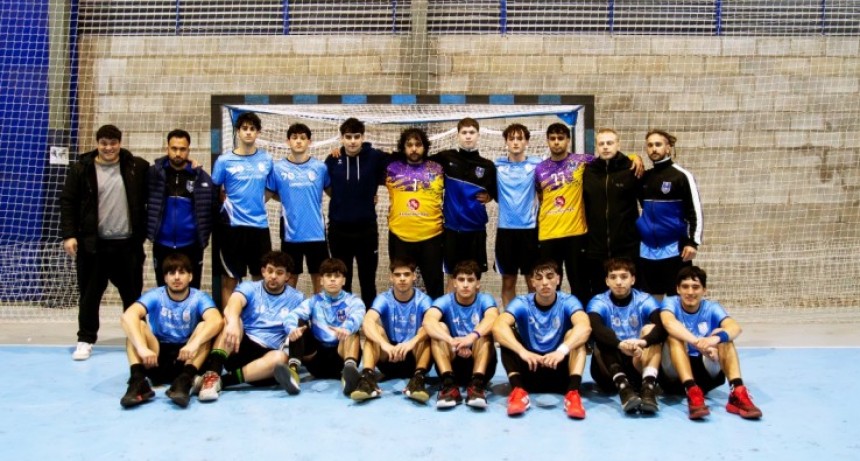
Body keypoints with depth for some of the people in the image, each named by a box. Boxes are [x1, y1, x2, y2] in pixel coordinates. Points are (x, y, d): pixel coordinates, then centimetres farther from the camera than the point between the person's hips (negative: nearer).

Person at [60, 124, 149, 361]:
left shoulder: (137, 167, 3)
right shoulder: (82, 169, 1)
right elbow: (68, 202, 0)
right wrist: (68, 235, -7)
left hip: (128, 243, 1)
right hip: (93, 243, 0)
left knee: (133, 293, 9)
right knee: (90, 293, 6)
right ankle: (85, 340, 18)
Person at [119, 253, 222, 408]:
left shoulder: (199, 298, -7)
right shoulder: (155, 296, -5)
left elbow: (216, 321, -29)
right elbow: (128, 316, -25)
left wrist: (194, 343, -46)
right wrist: (142, 348, -41)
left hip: (186, 358, -1)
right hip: (156, 357, 1)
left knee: (204, 326, -25)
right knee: (136, 325, -20)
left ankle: (184, 381, -43)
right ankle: (138, 381, -39)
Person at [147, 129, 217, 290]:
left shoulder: (201, 177, -4)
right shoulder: (154, 173, -3)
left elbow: (213, 207, 1)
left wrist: (204, 233, -1)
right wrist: (146, 228, 0)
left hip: (191, 246, -1)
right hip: (162, 246, 1)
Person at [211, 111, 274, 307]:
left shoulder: (266, 159, 5)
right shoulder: (225, 160, -3)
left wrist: (256, 205, 6)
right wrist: (229, 206, -5)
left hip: (260, 225, 3)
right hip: (233, 226, -3)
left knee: (261, 277, 11)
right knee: (230, 279, 5)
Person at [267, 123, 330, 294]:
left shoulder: (320, 167, 1)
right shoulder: (278, 168, -1)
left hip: (316, 232, 0)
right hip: (291, 233, 0)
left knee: (318, 276, 9)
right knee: (291, 277, 10)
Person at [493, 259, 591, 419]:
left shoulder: (567, 302, -7)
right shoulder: (522, 303, -7)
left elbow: (584, 326, -29)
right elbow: (498, 326, -27)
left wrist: (562, 350, -47)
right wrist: (523, 351, -43)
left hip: (560, 370, 0)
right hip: (530, 369, 1)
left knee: (575, 335, -23)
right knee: (507, 335, -21)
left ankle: (573, 392, -36)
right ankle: (518, 390, -34)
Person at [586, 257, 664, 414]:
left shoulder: (645, 300, -1)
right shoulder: (599, 302, -4)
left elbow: (663, 327, -22)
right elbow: (595, 329, -28)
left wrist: (643, 342, -44)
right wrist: (620, 344, -48)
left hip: (639, 367, 1)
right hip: (609, 373, -1)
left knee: (650, 329, -21)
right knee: (602, 338, -26)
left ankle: (648, 388, -40)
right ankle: (623, 386, -47)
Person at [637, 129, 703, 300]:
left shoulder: (682, 176, -6)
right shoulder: (644, 177, 9)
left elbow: (695, 211, -9)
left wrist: (693, 242, -15)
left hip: (674, 249, -5)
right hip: (647, 250, 5)